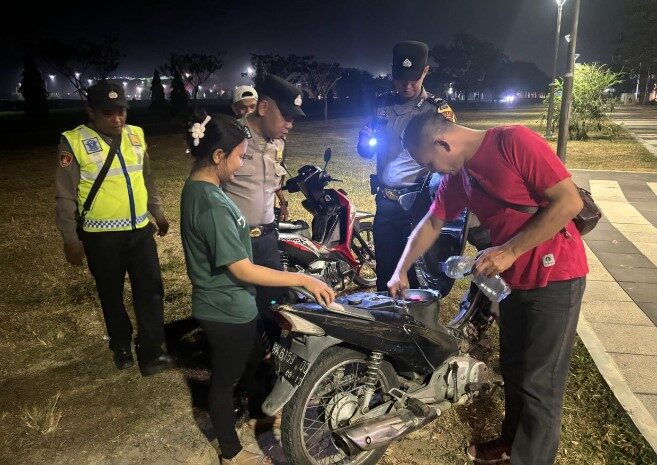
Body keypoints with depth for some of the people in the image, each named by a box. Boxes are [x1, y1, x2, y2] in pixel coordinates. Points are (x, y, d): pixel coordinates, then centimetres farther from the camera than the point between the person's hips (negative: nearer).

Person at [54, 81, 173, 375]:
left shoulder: (136, 135, 3)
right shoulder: (74, 142, -12)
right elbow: (65, 197, -9)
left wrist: (158, 212, 20)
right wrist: (70, 239, -9)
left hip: (140, 230, 4)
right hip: (101, 237, -4)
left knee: (150, 291, 6)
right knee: (112, 296, 14)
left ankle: (151, 352, 21)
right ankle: (121, 346, 36)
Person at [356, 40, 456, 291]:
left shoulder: (438, 110, -5)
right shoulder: (383, 104, 10)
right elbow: (367, 151, 16)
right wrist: (365, 141, -8)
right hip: (385, 202, 5)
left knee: (414, 271, 3)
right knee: (384, 268, 15)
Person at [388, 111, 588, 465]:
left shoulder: (514, 142, -19)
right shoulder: (456, 176, 4)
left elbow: (570, 202, -22)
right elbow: (431, 223, 15)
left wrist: (509, 251, -22)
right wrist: (400, 271, 16)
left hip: (554, 276, -8)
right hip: (513, 279, 8)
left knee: (540, 383, 1)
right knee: (512, 369, 20)